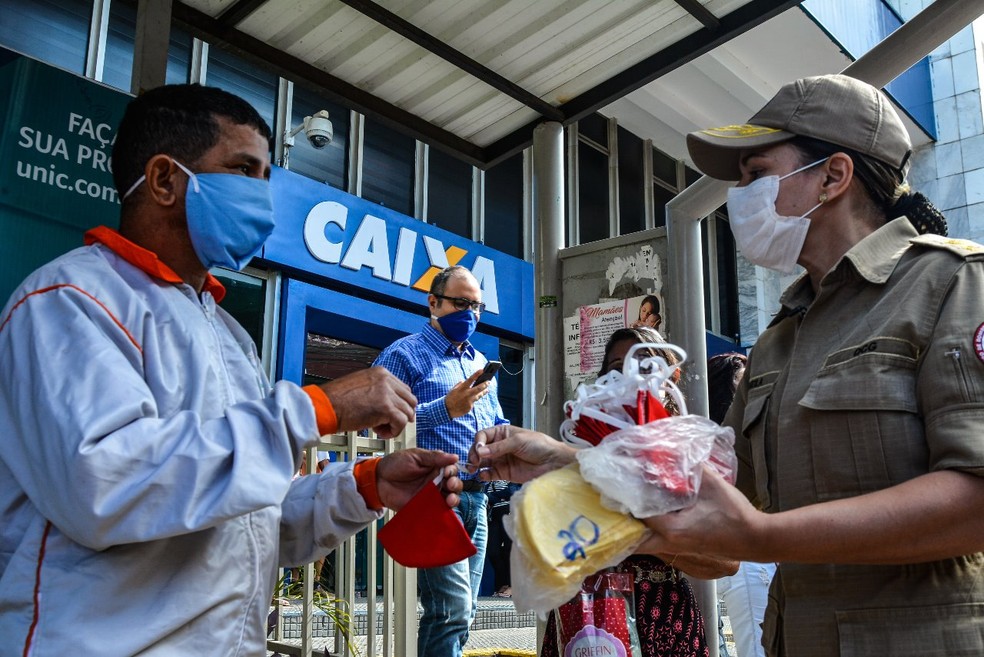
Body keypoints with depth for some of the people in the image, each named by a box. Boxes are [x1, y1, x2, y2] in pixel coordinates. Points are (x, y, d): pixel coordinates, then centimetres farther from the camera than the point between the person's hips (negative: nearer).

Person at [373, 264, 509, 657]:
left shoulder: (480, 362, 20)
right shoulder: (404, 355, -3)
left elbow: (498, 425, 28)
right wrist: (446, 409, -22)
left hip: (475, 498, 8)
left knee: (463, 612, 12)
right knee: (452, 611, -14)